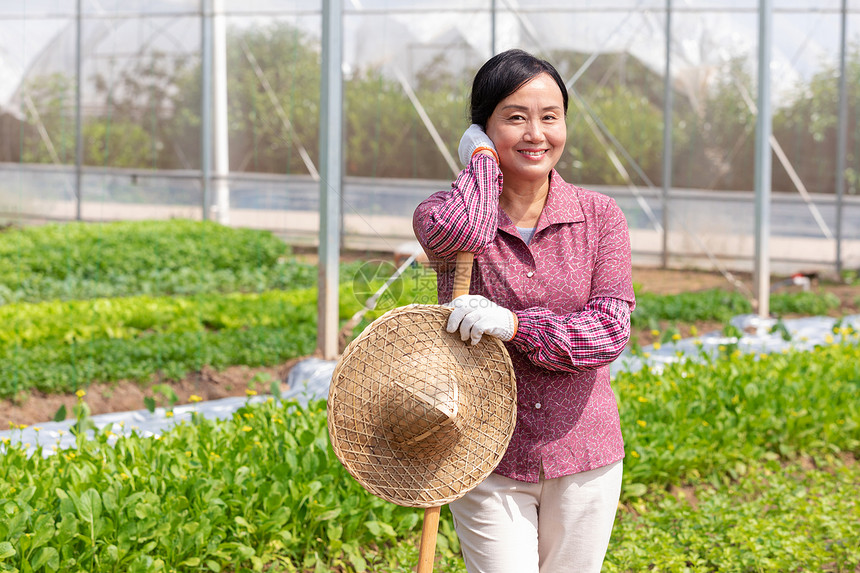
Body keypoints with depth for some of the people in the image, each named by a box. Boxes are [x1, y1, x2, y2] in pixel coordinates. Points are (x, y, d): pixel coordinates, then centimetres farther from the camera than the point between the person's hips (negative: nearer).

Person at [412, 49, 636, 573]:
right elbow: (459, 230, -30)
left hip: (582, 456, 2)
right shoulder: (446, 212, -4)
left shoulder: (601, 216, -1)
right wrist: (481, 157, -10)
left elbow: (611, 332, -10)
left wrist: (513, 324, -24)